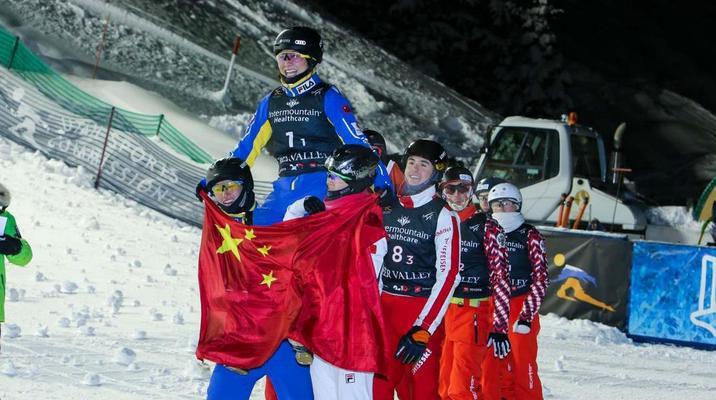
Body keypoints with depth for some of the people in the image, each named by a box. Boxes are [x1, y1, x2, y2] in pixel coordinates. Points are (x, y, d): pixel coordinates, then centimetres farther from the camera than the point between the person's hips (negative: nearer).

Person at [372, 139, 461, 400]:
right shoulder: (387, 208, 11)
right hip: (385, 307, 5)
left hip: (423, 311, -5)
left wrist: (422, 330, -17)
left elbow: (448, 275, -10)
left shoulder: (443, 216, -4)